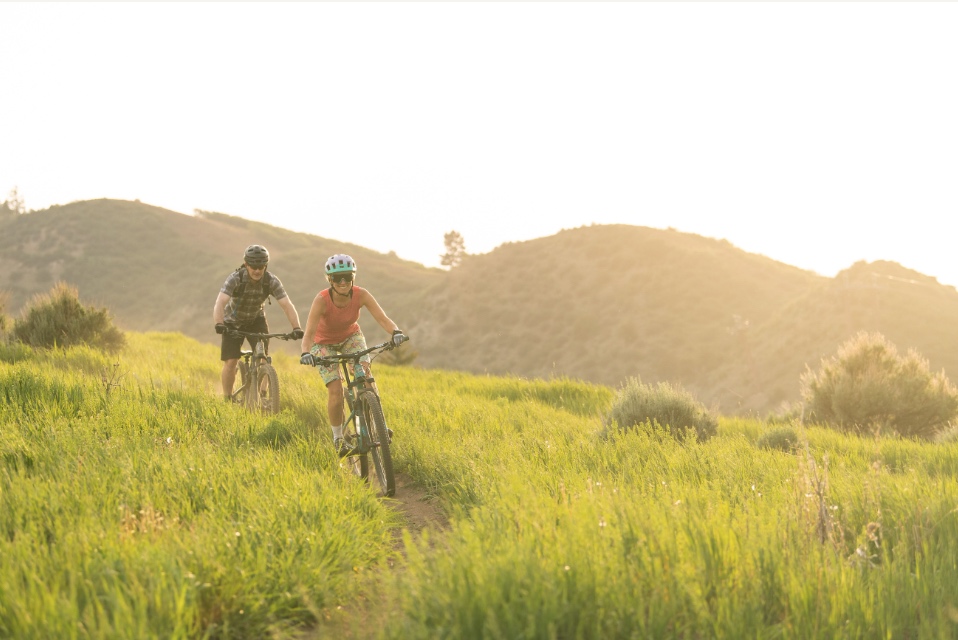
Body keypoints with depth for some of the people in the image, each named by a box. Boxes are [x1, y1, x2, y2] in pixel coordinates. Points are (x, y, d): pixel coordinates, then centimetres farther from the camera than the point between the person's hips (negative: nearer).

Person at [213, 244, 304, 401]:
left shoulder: (271, 281, -23)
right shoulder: (235, 279, -30)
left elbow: (287, 305, -29)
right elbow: (220, 303, -41)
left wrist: (296, 328, -45)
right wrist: (218, 324, -60)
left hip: (256, 320, 2)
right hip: (233, 322, -2)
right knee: (230, 362, -10)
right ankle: (227, 399, 6)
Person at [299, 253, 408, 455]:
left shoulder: (361, 295, -27)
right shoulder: (322, 300, -34)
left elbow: (382, 319, -34)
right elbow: (309, 334, -40)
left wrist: (396, 331, -55)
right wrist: (306, 353, -60)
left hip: (351, 336, 2)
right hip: (324, 342, -2)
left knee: (364, 371, -25)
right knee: (336, 390, -17)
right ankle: (337, 438, 4)